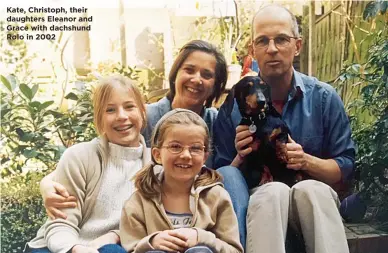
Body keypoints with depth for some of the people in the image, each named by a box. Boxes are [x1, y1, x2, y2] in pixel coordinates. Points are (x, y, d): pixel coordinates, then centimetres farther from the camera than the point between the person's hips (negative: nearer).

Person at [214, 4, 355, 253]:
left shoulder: (325, 97, 0)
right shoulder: (234, 103, -1)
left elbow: (345, 168, 3)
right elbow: (225, 176, 5)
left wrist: (306, 161, -16)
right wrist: (240, 157, -17)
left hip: (313, 198, 1)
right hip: (258, 199, 0)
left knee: (311, 189, -35)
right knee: (274, 191, -35)